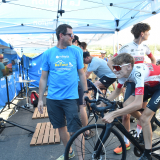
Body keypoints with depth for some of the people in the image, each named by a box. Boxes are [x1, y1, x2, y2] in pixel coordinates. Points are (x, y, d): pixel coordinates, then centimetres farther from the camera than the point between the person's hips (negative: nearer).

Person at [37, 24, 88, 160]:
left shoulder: (75, 51, 0)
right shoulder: (48, 53, 1)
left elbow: (81, 73, 6)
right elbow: (43, 78, 4)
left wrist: (86, 92, 2)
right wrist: (40, 99, 3)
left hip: (71, 98, -2)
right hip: (53, 99, 2)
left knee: (75, 130, -2)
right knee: (61, 127, 17)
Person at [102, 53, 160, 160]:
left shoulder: (138, 73, -40)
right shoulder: (124, 72, -17)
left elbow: (138, 104, -47)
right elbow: (117, 91, 0)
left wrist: (112, 114, -50)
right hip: (149, 85, 7)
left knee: (144, 117, -15)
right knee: (126, 105, -7)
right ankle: (147, 125, 21)